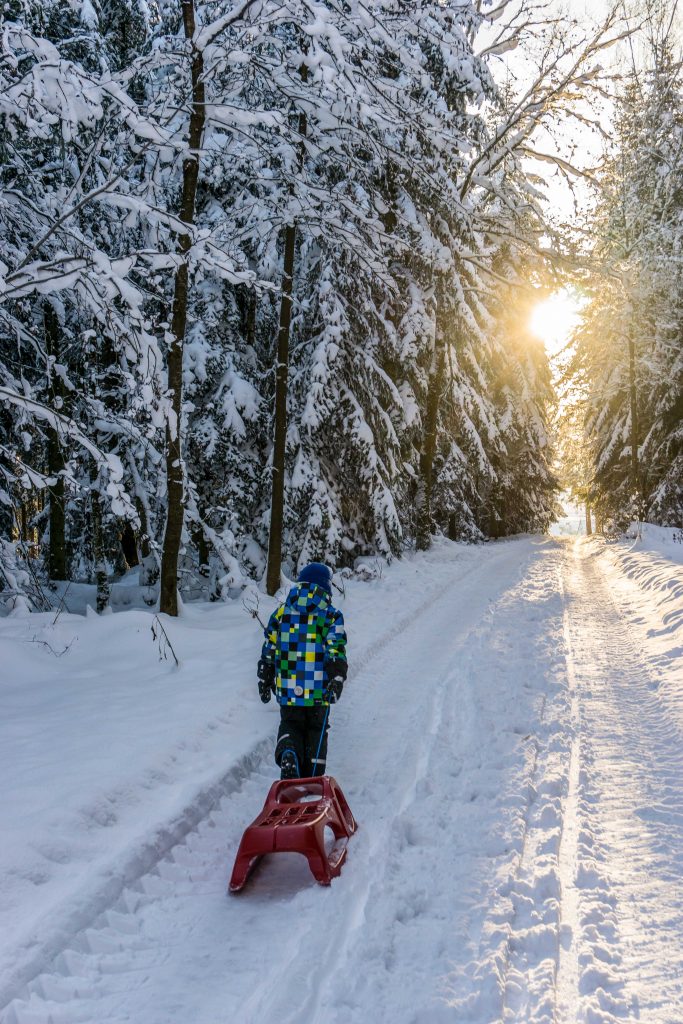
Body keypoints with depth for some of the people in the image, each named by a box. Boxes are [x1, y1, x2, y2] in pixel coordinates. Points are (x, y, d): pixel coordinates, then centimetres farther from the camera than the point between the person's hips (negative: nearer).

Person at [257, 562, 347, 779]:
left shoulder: (281, 613, 6)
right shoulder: (331, 616, -1)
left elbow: (269, 650, 10)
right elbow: (336, 651, -9)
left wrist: (265, 681, 18)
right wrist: (337, 680, -8)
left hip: (287, 689, 2)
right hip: (318, 690, -1)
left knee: (289, 725, 19)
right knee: (316, 729, 16)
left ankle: (288, 754, -11)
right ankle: (312, 779, 15)